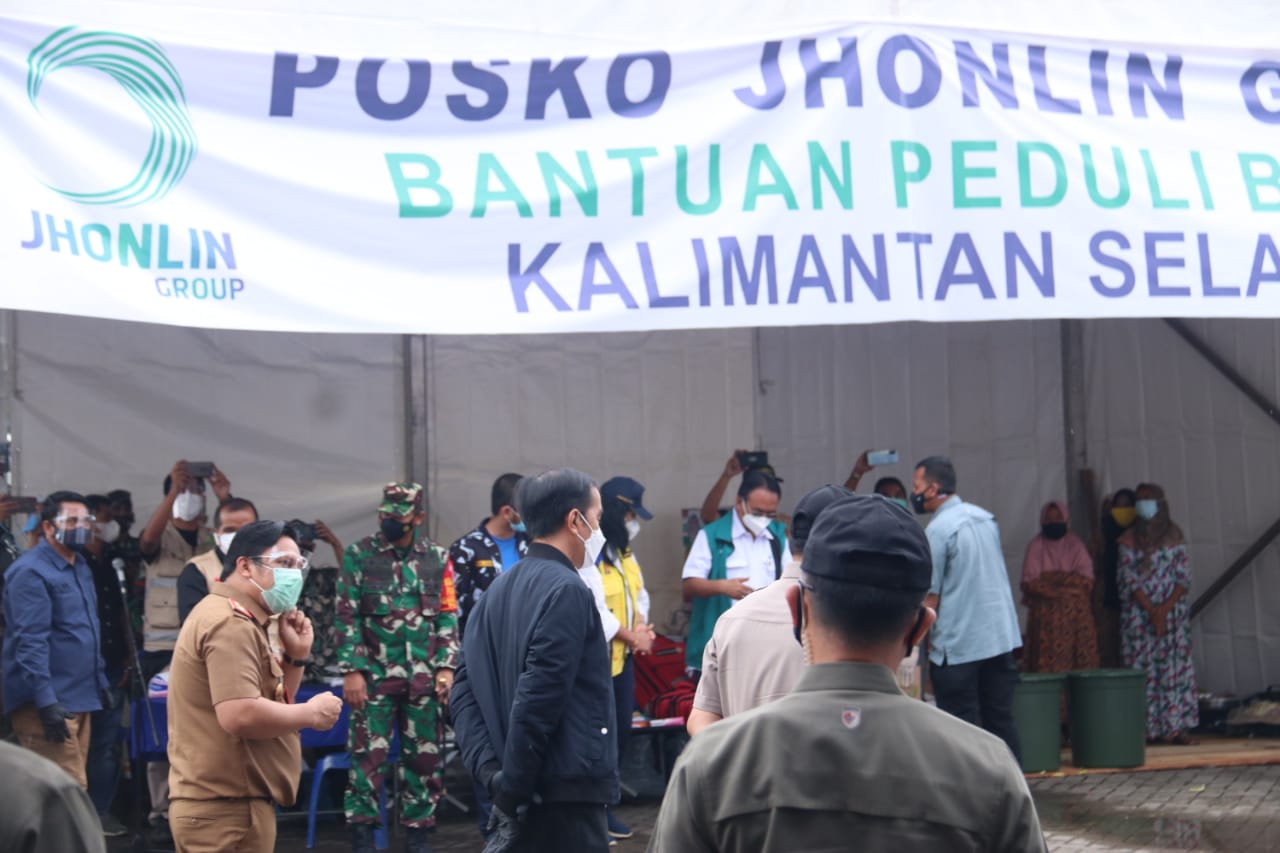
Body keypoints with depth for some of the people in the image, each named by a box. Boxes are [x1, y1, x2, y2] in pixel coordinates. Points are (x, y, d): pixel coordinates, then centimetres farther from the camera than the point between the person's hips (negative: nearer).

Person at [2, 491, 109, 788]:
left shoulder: (79, 566, 16)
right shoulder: (30, 572, -14)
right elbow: (30, 641, -20)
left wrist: (99, 682, 21)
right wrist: (46, 702, -25)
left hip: (80, 698, 9)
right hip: (50, 704, -9)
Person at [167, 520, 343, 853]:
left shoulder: (237, 619, 17)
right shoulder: (231, 623, -16)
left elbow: (273, 703, 22)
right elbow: (241, 716, -29)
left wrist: (295, 655, 7)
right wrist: (312, 713, -15)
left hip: (225, 804, 11)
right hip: (227, 808, -11)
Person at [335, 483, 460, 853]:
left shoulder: (438, 558, 6)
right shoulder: (359, 555, 0)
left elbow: (448, 617, 8)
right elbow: (347, 617, -2)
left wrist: (446, 667, -2)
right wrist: (351, 670, -9)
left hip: (424, 677, 2)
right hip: (374, 674, -2)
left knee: (424, 756, 7)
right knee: (368, 754, -4)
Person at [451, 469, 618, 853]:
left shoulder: (501, 588, 12)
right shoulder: (566, 590, -13)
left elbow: (465, 687, 8)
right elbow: (538, 698, -21)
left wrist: (489, 770, 0)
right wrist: (514, 785, -14)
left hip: (525, 790, 8)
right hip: (565, 792, -8)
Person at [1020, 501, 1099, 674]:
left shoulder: (1075, 545, 9)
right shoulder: (1036, 547, 3)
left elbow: (1086, 580, 0)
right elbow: (1030, 583, -6)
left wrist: (1052, 578, -9)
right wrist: (1068, 582, -10)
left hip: (1076, 614, 2)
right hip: (1046, 616, -2)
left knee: (1080, 660, -5)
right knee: (1048, 661, -10)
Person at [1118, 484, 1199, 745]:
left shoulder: (1174, 535, 6)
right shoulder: (1130, 539, 4)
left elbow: (1184, 578, 1)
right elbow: (1129, 579, -3)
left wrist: (1164, 609, -12)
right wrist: (1152, 611, -13)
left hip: (1173, 610, 1)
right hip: (1139, 613, -1)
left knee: (1175, 667, -3)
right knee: (1143, 669, -3)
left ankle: (1176, 727, -1)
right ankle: (1148, 729, -2)